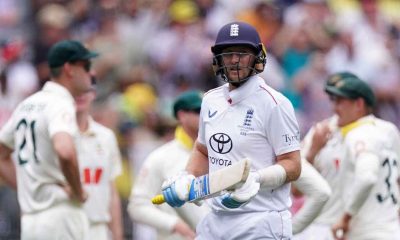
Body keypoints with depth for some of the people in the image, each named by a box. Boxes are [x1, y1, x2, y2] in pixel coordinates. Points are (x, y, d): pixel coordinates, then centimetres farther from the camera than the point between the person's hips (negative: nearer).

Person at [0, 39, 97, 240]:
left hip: (29, 220, 9)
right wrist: (78, 191, -16)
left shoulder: (26, 105, 16)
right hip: (60, 214, -9)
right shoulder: (60, 105, -11)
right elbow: (64, 151, -31)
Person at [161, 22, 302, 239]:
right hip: (216, 220, 7)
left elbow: (292, 166, -11)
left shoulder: (273, 104, -9)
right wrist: (186, 180, 9)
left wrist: (255, 179, -27)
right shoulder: (211, 100, 13)